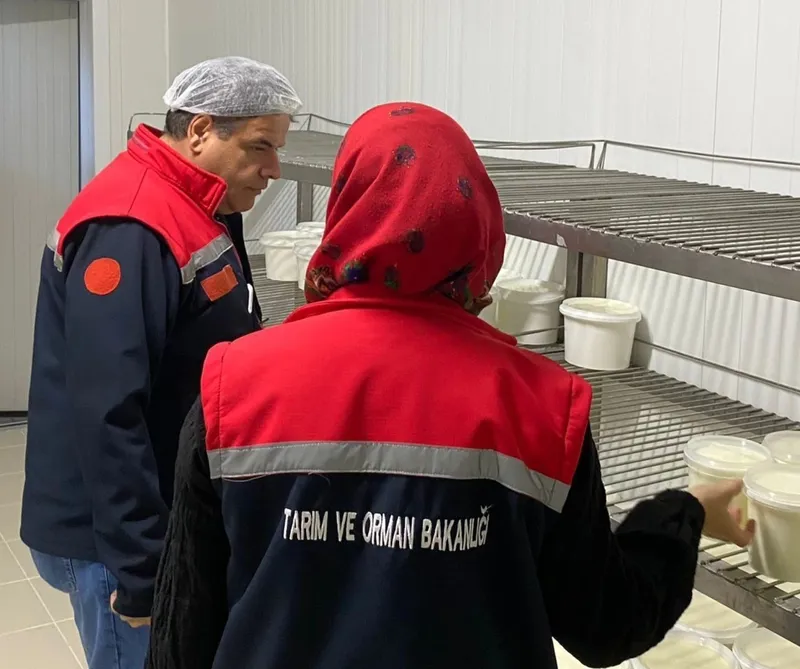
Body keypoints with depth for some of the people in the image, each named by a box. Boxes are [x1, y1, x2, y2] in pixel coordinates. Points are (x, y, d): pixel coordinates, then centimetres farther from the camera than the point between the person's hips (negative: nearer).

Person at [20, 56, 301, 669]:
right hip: (116, 540, -9)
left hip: (180, 518, 10)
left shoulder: (197, 213, 10)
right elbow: (106, 414, -27)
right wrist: (143, 573, -25)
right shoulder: (128, 230, -23)